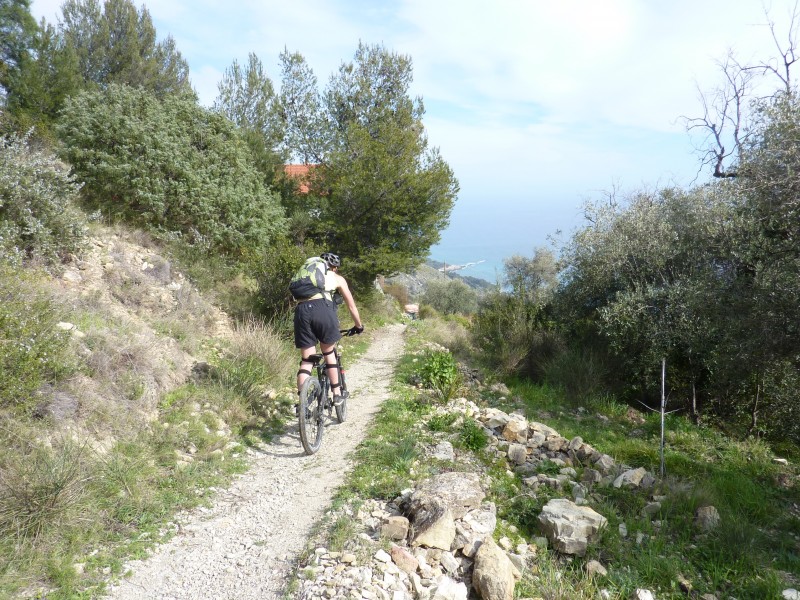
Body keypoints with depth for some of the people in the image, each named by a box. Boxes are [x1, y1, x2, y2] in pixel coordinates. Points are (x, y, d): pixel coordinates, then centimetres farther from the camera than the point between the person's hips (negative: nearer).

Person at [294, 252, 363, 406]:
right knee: (328, 353, 19)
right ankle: (337, 395, 21)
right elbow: (351, 305, 30)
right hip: (323, 308, -2)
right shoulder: (337, 278, 25)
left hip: (302, 310, 3)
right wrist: (358, 325, 44)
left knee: (306, 361, 10)